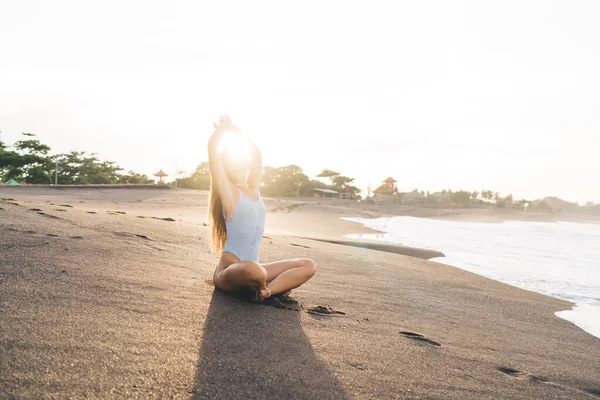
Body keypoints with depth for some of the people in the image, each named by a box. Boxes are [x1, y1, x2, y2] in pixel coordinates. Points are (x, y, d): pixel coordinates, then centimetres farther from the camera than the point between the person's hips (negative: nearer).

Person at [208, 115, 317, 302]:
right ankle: (261, 288, -6)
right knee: (253, 269, -41)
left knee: (309, 266, -2)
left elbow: (256, 152, 22)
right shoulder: (227, 191, -6)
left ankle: (266, 290, -16)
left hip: (251, 269, 7)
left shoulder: (253, 189, 11)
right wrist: (223, 126, 3)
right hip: (228, 272, -6)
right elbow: (212, 148, -14)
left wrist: (234, 129, 21)